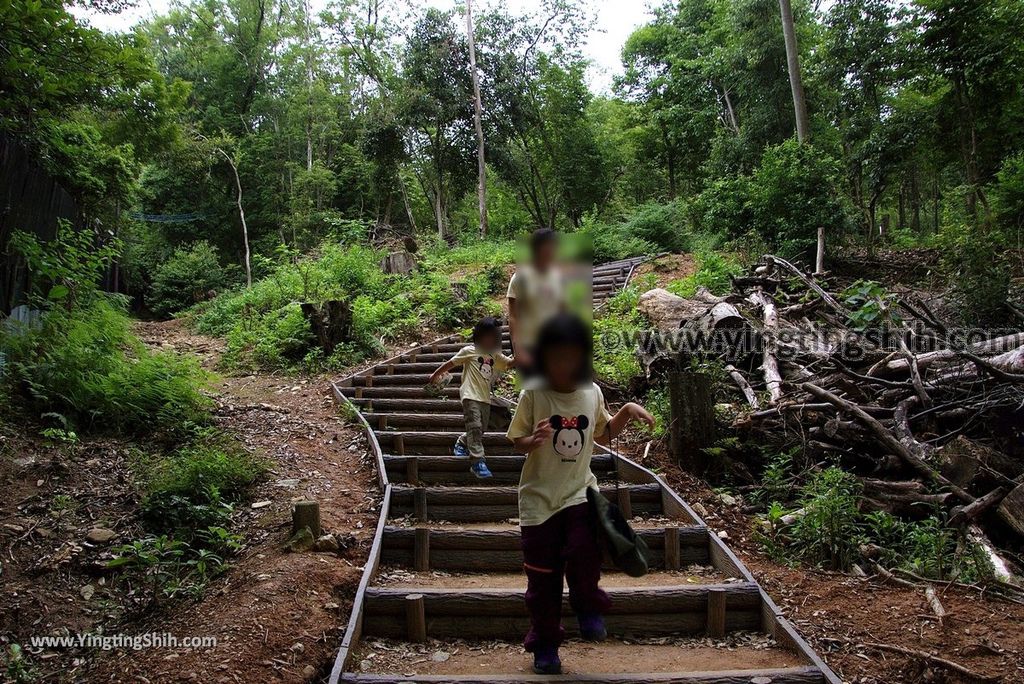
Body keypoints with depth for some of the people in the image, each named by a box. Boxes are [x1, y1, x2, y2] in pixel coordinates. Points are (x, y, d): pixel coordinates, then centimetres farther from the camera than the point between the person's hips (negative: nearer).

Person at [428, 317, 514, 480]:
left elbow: (510, 363, 2)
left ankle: (462, 443, 40)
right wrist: (435, 374, 11)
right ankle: (478, 462, -16)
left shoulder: (495, 356, 14)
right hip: (470, 395, -6)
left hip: (485, 397, 7)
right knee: (475, 426, -15)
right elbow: (450, 363, 5)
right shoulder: (470, 351, 0)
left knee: (481, 429, 12)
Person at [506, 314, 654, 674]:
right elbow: (517, 440, -6)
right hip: (540, 496, -1)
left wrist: (627, 411, 0)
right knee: (542, 578, 7)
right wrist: (534, 440, -27)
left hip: (580, 491, 1)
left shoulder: (592, 392, -1)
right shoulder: (533, 394, -12)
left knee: (584, 552, -23)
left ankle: (587, 605, 9)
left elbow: (603, 434, 15)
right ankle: (545, 645, 27)